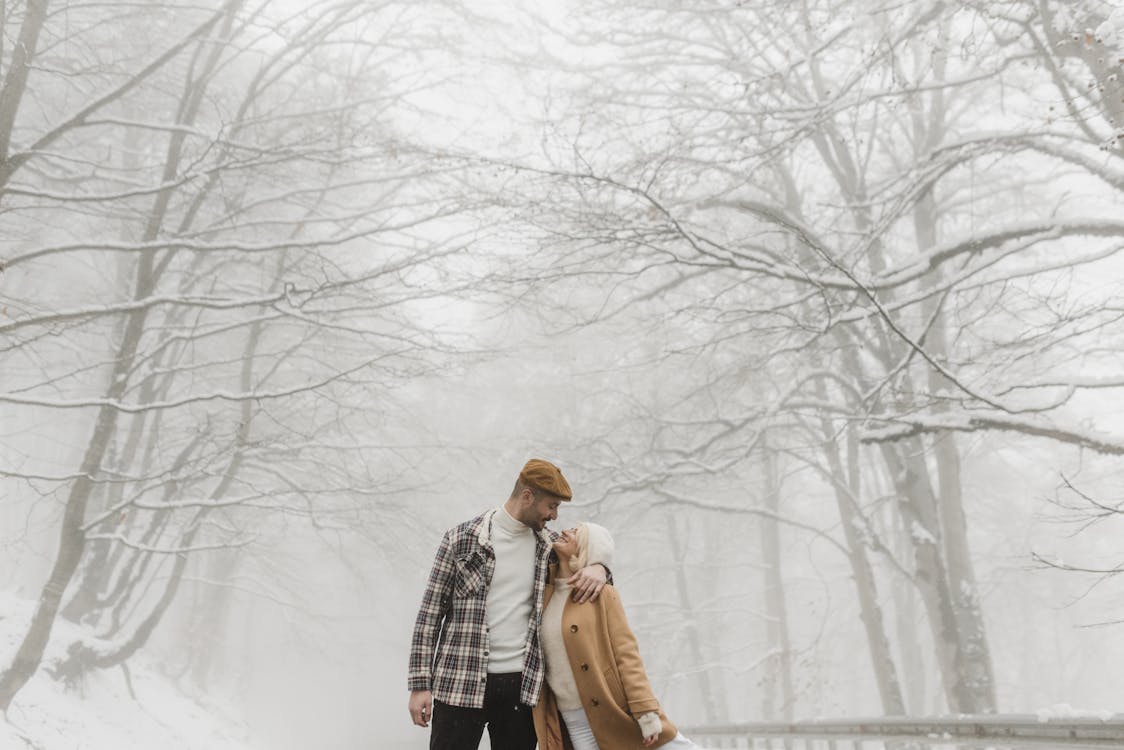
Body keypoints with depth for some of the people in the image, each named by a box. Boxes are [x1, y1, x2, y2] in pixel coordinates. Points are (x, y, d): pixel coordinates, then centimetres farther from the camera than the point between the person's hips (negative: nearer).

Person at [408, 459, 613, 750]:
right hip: (460, 684, -3)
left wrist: (599, 567, -3)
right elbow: (430, 613, -1)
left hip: (522, 685, 4)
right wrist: (420, 683, -5)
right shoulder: (461, 539, -4)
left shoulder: (549, 546, 8)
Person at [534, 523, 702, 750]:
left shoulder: (601, 592, -4)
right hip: (573, 722, 4)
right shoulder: (545, 593, 7)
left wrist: (645, 712, -15)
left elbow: (626, 653, -9)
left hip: (617, 712, -4)